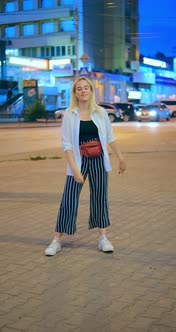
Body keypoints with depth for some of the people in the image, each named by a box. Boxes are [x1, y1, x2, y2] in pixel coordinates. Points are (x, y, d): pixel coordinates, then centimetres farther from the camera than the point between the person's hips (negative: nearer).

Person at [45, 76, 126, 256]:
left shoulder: (100, 112, 2)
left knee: (100, 198, 8)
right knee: (69, 200, -2)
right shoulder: (69, 114, -5)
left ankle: (103, 238, 19)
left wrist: (121, 158, 10)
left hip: (98, 161, 2)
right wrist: (75, 169, -16)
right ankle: (57, 240, 8)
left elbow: (110, 137, 10)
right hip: (78, 161, -2)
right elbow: (66, 144, -9)